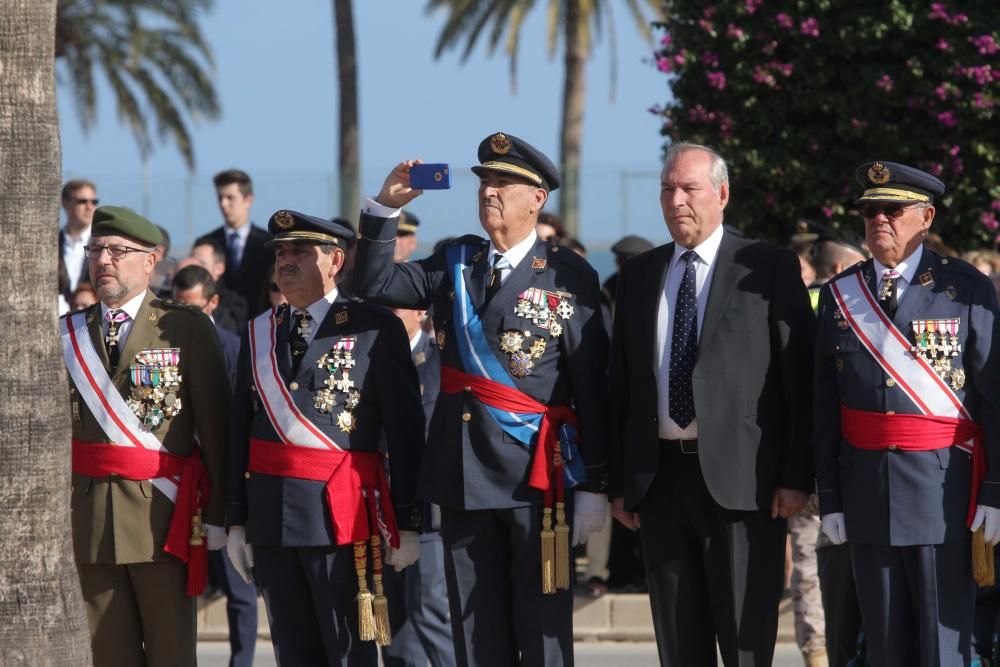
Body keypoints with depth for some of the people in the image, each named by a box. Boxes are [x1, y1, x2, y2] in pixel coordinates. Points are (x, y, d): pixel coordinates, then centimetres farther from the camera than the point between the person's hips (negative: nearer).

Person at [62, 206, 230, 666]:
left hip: (162, 512, -3)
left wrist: (217, 513, -7)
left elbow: (214, 424, -3)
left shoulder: (185, 327, -1)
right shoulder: (67, 334, 10)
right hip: (87, 518, 3)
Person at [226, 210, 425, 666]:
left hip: (341, 515, -5)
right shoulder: (259, 334, 13)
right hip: (270, 519, 5)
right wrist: (236, 522, 10)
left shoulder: (375, 329, -3)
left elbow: (405, 431, -5)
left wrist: (406, 524, -7)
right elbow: (241, 430, 14)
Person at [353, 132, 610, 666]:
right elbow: (375, 285, 9)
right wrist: (385, 207, -4)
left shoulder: (570, 276, -4)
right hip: (462, 472, 5)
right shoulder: (454, 264, 11)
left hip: (537, 474, -5)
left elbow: (591, 389, -6)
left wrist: (593, 486, -8)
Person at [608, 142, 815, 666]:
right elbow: (620, 384, 15)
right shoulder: (639, 275, 14)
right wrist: (618, 482, 9)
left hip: (741, 479, -5)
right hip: (660, 478, 5)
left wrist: (796, 477, -10)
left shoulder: (769, 269, 0)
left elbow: (800, 379, -4)